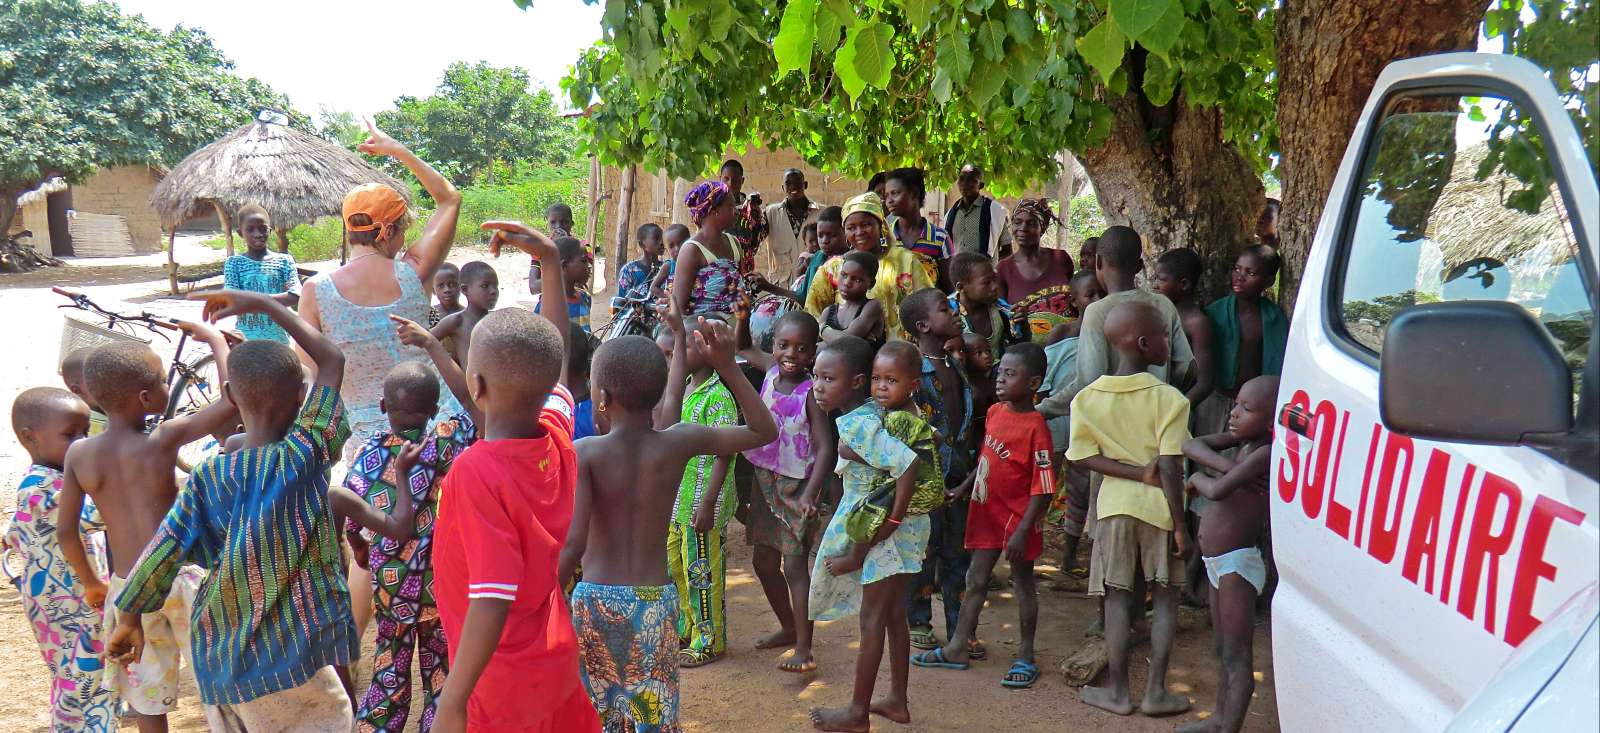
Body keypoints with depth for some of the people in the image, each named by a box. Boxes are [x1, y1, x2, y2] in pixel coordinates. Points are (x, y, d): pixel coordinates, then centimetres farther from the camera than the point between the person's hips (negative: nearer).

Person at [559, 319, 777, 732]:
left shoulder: (584, 453, -11)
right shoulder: (679, 442, -4)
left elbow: (573, 542, -20)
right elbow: (764, 431, 7)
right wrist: (728, 366, 1)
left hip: (597, 600, -2)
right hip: (656, 601, 2)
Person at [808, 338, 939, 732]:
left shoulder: (857, 425, -23)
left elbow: (910, 467, -30)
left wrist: (892, 521, -23)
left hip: (889, 530, -8)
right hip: (908, 525, 9)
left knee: (872, 618, 3)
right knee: (893, 614, 18)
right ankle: (897, 700, 30)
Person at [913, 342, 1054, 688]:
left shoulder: (1035, 426, -20)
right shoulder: (995, 412, 2)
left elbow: (1042, 488, -20)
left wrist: (1022, 531, -23)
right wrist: (963, 489, 17)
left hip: (1017, 517, -7)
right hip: (986, 511, 7)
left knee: (1022, 584, 7)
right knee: (975, 581, 14)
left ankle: (1025, 657, 19)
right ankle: (956, 649, 25)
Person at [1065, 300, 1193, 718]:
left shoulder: (1087, 398, -1)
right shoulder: (1168, 398, -13)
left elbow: (1085, 457, -6)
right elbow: (1170, 468, -17)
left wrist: (1139, 473, -8)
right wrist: (1180, 524, -12)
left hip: (1115, 504, 3)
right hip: (1159, 508, -2)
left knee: (1117, 598, 10)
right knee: (1165, 597, 11)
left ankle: (1118, 691, 15)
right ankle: (1156, 691, 12)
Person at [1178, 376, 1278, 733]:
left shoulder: (1266, 454, -21)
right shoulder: (1242, 440, 4)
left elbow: (1218, 490, -31)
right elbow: (1191, 445, 0)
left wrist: (1197, 478, -8)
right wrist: (1227, 465, -17)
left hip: (1237, 565, -10)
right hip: (1219, 564, 10)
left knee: (1237, 656, -5)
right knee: (1223, 650, 22)